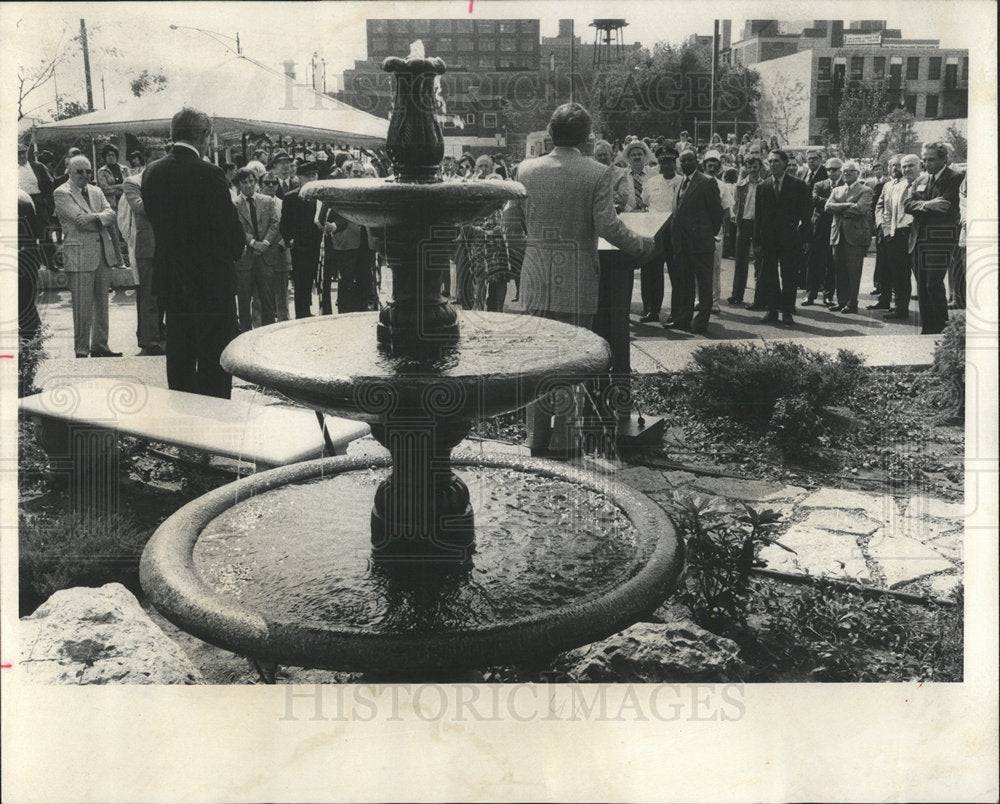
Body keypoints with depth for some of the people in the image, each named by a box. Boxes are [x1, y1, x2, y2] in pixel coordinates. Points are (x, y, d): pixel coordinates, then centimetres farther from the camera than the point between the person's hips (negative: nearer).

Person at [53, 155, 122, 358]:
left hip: (103, 253, 7)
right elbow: (80, 219, -14)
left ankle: (99, 345, 18)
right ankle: (81, 351, 0)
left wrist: (94, 217, -16)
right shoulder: (61, 193, -2)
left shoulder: (96, 191, 19)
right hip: (80, 255, -7)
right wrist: (105, 223, -4)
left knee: (102, 303, 10)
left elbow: (110, 213, 3)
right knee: (83, 306, -6)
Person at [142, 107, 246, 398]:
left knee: (179, 355, 14)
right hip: (211, 280, -7)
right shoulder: (208, 174, -17)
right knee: (215, 360, -1)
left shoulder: (151, 172, 3)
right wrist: (235, 251, 8)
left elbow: (156, 221, 11)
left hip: (169, 278, 7)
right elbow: (231, 229, -12)